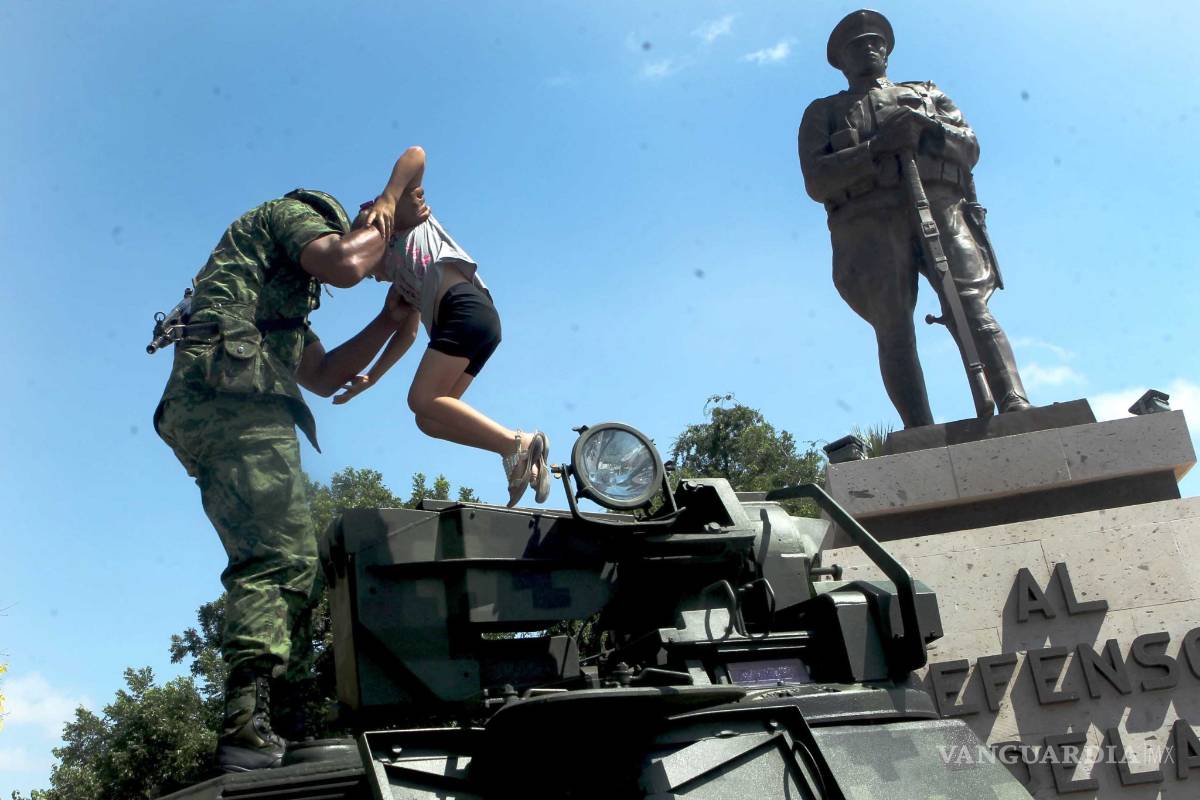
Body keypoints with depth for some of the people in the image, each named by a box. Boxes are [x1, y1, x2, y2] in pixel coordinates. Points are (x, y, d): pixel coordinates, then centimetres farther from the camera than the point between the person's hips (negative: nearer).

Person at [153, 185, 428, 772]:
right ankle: (249, 728, -29)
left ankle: (296, 719, -1)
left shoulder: (285, 299, 38)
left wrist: (389, 320, 33)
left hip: (198, 410, 10)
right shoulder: (289, 211, 14)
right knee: (283, 558, -19)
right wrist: (393, 216, 10)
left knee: (265, 566, 4)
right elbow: (343, 266, -7)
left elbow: (323, 377, 32)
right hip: (239, 396, -10)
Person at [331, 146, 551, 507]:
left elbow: (416, 155, 3)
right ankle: (522, 453, -4)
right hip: (476, 318, 9)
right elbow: (407, 333, 27)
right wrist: (371, 377, 21)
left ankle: (517, 444, -23)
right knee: (428, 417, 3)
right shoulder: (401, 284, 36)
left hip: (466, 308, -9)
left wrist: (385, 200, -11)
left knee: (422, 401, -17)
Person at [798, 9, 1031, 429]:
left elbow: (969, 149, 16)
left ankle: (1016, 408, -33)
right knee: (893, 329, -16)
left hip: (939, 208, 1)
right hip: (869, 222, -1)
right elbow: (816, 181, 5)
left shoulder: (927, 93, 31)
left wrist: (924, 125, -4)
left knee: (970, 309, -18)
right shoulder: (823, 112, 23)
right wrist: (878, 146, -8)